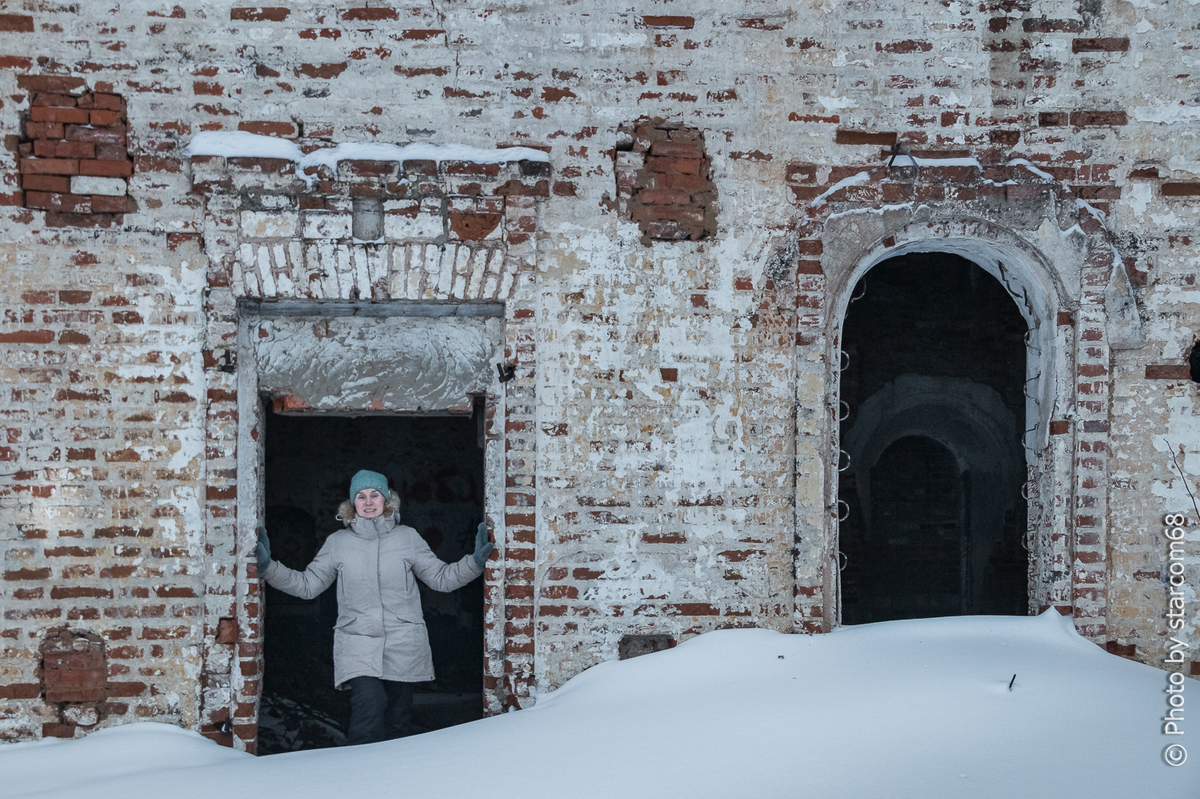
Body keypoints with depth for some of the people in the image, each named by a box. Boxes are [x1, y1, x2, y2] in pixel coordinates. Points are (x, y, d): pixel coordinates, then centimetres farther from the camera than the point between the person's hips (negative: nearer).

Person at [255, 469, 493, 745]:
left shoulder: (408, 538, 7)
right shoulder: (337, 543, 6)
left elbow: (441, 578, 11)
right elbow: (306, 585, 11)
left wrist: (475, 561, -3)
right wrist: (268, 567, 0)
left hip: (404, 645, 2)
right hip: (357, 644, -1)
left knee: (396, 717, 7)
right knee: (369, 704, -23)